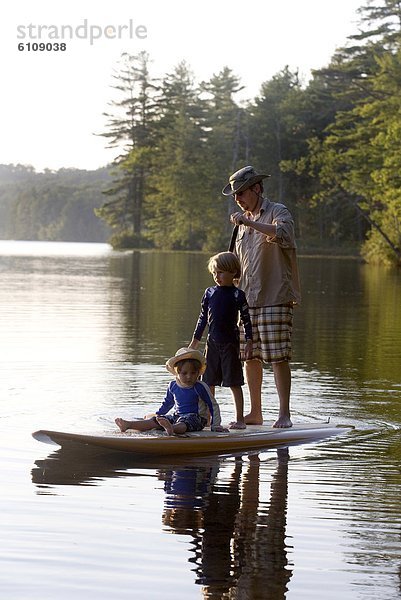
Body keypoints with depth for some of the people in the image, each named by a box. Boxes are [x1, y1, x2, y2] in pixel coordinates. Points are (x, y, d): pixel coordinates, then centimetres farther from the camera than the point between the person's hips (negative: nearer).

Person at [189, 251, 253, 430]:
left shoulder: (237, 295, -4)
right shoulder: (209, 293, 8)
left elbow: (246, 320, -2)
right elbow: (203, 318, 15)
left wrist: (249, 342, -8)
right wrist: (195, 341, 15)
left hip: (230, 343, -4)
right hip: (212, 342, 4)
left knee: (234, 382, -1)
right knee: (209, 382, 8)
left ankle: (239, 418, 6)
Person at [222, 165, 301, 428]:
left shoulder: (278, 212, -2)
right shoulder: (244, 221, 20)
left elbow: (283, 235, -26)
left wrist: (250, 223, -28)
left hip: (275, 298, -7)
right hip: (247, 299, 7)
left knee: (278, 357, -9)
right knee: (250, 357, 7)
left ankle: (285, 414, -7)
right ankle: (255, 412, 15)